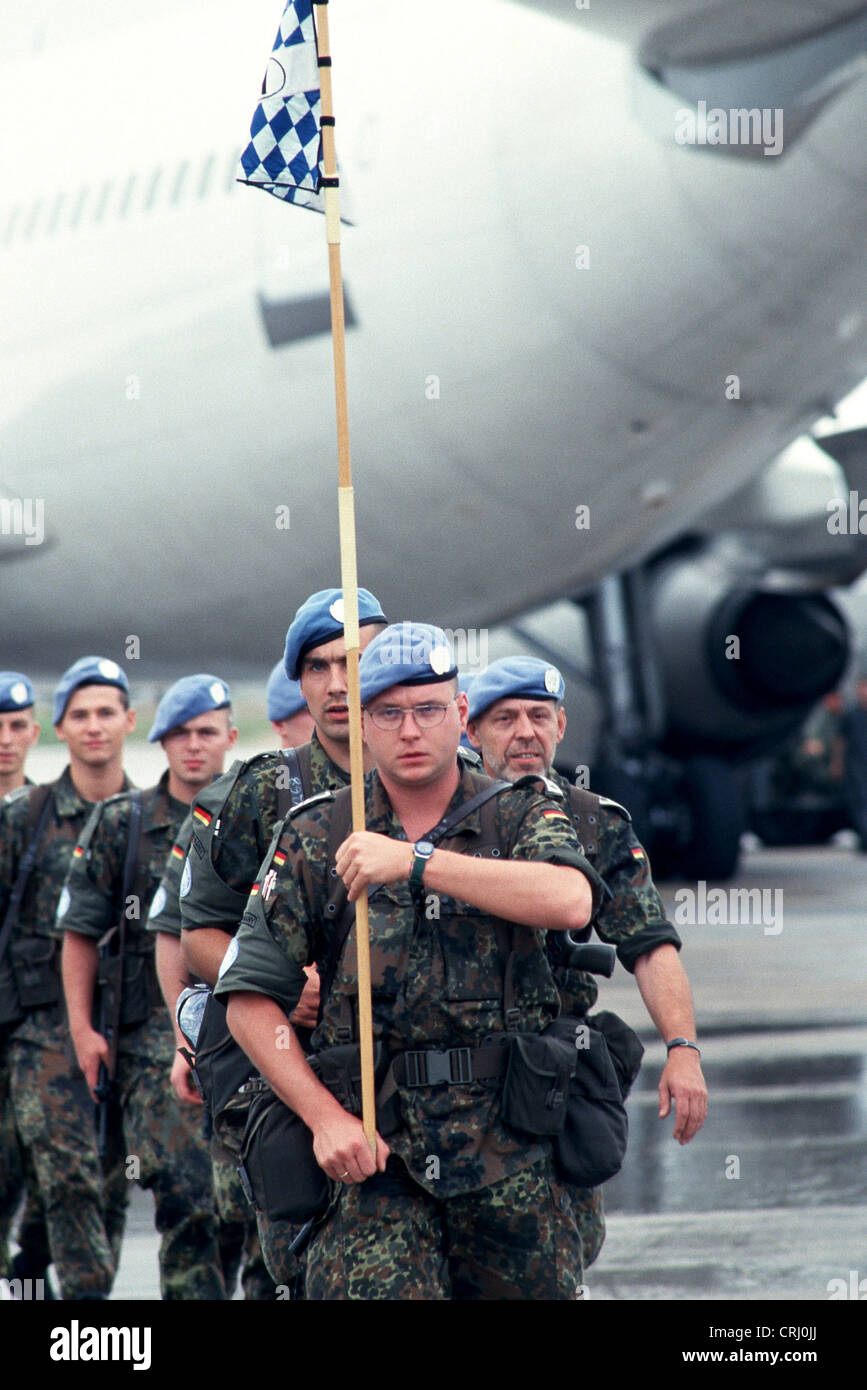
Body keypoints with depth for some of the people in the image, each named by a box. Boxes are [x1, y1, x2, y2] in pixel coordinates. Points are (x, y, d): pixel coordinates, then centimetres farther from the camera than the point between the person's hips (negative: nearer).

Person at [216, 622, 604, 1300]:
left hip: (513, 1149, 1)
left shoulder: (521, 815, 4)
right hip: (373, 1145, -1)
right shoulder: (316, 837, 4)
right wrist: (326, 1117, -10)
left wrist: (415, 861, -22)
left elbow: (571, 901, -19)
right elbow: (250, 997, 2)